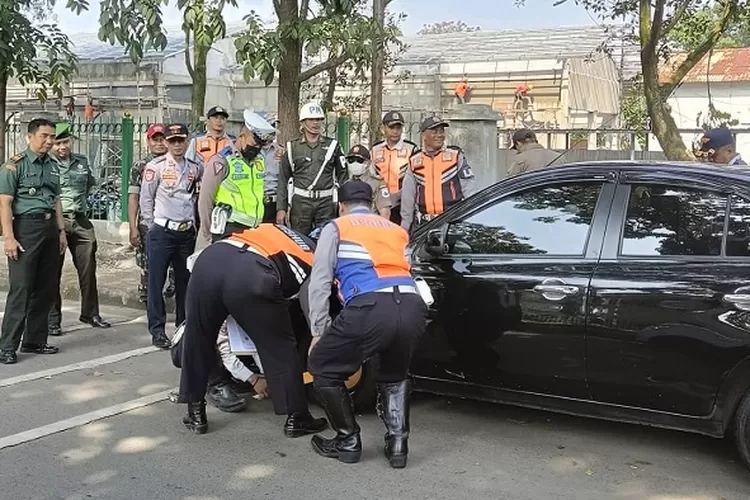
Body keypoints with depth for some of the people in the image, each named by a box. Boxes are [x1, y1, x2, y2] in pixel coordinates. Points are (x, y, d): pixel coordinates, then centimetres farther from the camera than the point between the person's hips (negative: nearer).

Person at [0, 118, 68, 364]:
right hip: (25, 227, -7)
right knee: (20, 290, -8)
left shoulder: (52, 166, 16)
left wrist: (61, 231, 16)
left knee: (45, 289, 9)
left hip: (49, 228, 7)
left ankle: (35, 340, 19)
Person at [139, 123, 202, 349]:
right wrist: (152, 227, -3)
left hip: (187, 232, 4)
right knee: (156, 281, -2)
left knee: (185, 280, 11)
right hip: (162, 231, -4)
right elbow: (146, 199, -1)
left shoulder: (195, 168, 9)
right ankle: (157, 330, 4)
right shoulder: (156, 166, -3)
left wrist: (194, 223, 11)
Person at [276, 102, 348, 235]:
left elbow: (342, 175, 10)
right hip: (300, 203, 0)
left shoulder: (333, 145, 10)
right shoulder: (292, 147, 8)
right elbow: (283, 179, 7)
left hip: (326, 203, 1)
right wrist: (281, 208, 1)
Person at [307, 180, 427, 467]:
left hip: (371, 308, -5)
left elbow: (319, 283, 13)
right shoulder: (397, 230, 34)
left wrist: (319, 331, 16)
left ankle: (348, 442, 23)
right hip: (413, 308, 5)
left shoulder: (336, 228, 22)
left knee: (323, 369, 19)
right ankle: (397, 443, 21)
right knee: (395, 376, 32)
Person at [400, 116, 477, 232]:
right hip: (424, 225, 3)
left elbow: (469, 188, 3)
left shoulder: (456, 156, 5)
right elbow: (407, 196, 15)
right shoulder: (414, 161, 11)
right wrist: (405, 226, 14)